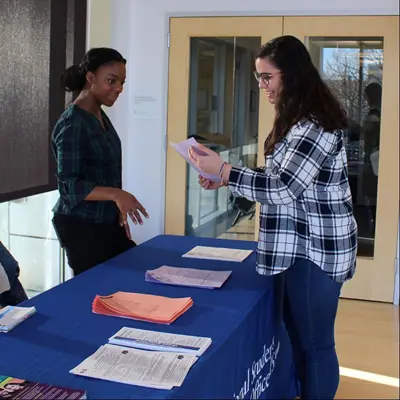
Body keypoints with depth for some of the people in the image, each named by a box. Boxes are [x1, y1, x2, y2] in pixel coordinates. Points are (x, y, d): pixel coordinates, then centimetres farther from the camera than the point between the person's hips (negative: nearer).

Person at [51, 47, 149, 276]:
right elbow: (71, 184, -22)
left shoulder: (101, 116, 8)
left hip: (107, 221, 9)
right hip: (81, 226, -9)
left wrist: (118, 211, 20)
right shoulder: (72, 124, -18)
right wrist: (117, 194, -35)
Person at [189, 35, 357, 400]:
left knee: (316, 342, 2)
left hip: (317, 249, -10)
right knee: (297, 332, 19)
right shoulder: (299, 121, 13)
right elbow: (280, 181, 15)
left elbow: (283, 187, -24)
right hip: (303, 246, 10)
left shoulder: (315, 125, -20)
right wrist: (225, 181, 6)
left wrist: (223, 170, -20)